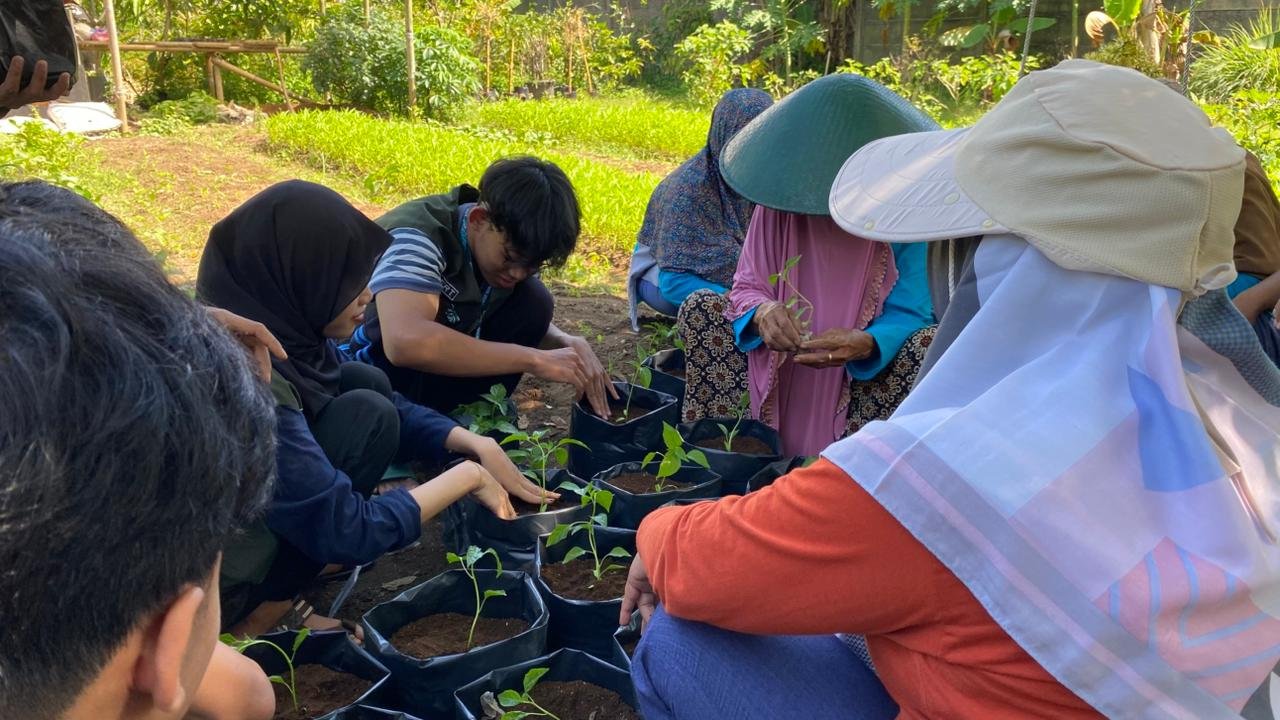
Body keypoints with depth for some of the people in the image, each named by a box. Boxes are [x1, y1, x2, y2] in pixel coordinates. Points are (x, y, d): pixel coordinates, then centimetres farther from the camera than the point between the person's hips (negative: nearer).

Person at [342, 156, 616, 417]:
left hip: (436, 370, 7)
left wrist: (569, 344, -20)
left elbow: (530, 322, 4)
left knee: (533, 301, -11)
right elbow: (406, 342, -49)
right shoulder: (417, 237, -31)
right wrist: (533, 359, -42)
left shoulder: (514, 240, -10)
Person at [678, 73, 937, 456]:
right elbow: (746, 289, -7)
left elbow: (912, 314, -16)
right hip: (779, 368, 2)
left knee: (931, 342, -29)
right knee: (700, 306, -12)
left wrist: (864, 344, -38)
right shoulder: (780, 199, -10)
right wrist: (762, 312, -32)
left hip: (863, 377, -2)